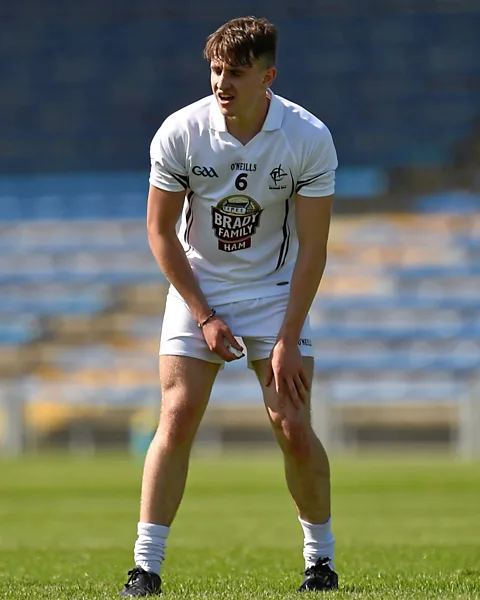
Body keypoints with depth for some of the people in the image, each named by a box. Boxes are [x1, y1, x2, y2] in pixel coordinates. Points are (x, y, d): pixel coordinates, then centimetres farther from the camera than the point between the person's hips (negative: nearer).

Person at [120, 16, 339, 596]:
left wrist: (288, 338, -14)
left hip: (276, 292, 0)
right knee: (177, 420, -13)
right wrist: (204, 315, -9)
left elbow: (311, 246, -11)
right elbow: (160, 230, -5)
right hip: (197, 288, 0)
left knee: (293, 430, -8)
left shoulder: (309, 138, -16)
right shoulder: (179, 133, -15)